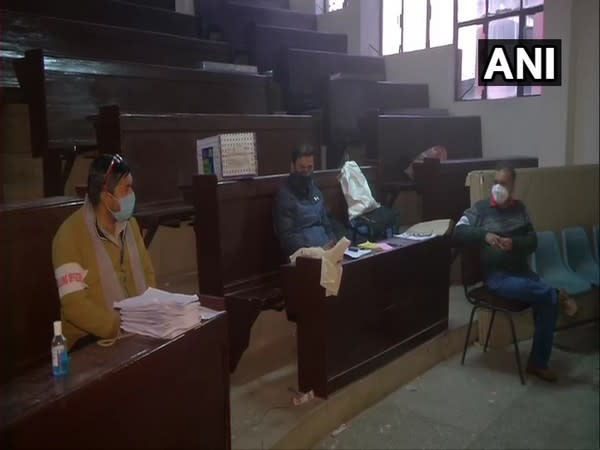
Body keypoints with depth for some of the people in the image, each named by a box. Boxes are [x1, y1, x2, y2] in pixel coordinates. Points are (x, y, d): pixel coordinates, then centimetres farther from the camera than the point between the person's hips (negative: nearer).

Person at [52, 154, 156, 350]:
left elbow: (147, 274, 14)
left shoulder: (130, 224, 8)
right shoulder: (70, 234, -13)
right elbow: (74, 305, -18)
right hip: (91, 338, -6)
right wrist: (119, 328, -24)